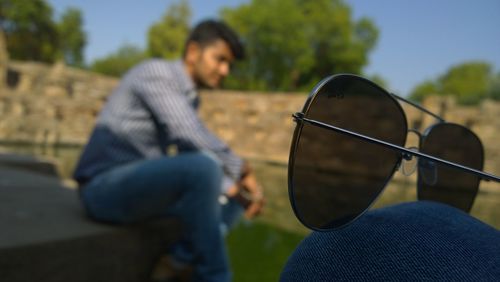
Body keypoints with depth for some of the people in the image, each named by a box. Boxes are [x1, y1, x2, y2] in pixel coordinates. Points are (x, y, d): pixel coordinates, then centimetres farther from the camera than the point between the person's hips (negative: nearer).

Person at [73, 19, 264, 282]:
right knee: (202, 168, -32)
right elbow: (190, 136, -26)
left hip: (138, 187, 9)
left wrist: (234, 186, -4)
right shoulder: (156, 71, -12)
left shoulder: (188, 97, 13)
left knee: (234, 197, 12)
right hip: (106, 186, -9)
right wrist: (243, 170, -14)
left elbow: (190, 149, 12)